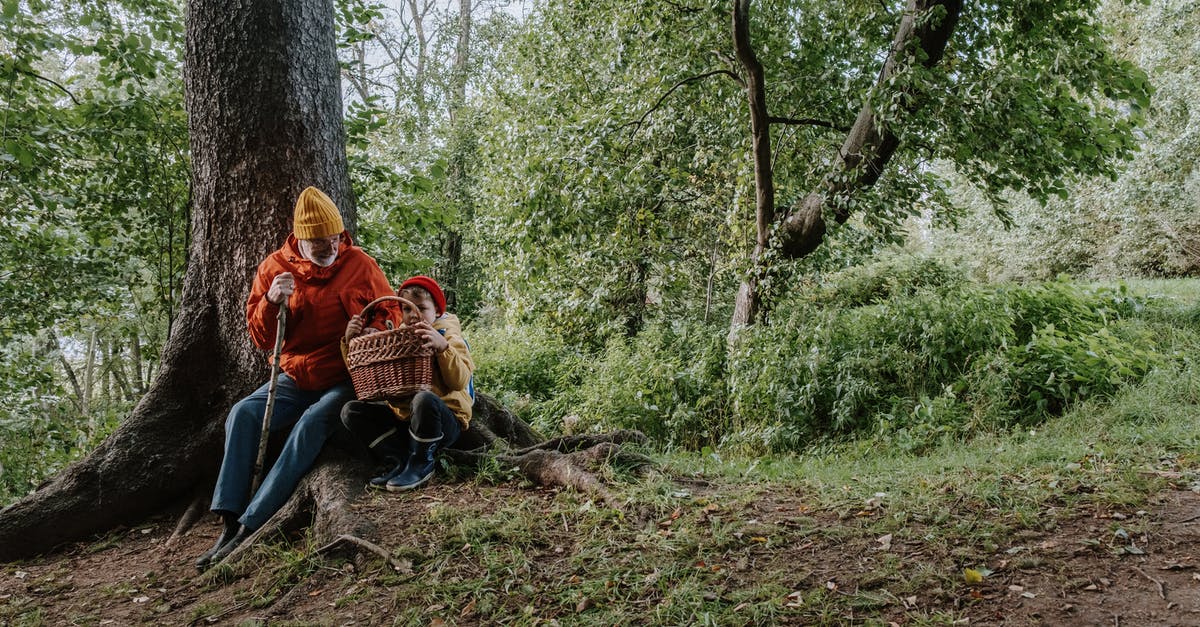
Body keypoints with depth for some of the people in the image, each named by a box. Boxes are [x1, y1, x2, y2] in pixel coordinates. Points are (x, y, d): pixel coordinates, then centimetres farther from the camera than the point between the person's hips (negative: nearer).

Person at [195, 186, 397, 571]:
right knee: (243, 413, -20)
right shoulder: (275, 267, 1)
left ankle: (250, 525, -30)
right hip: (296, 379, 4)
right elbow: (261, 339, 2)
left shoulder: (360, 265, -5)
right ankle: (229, 522, -22)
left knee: (313, 421, -30)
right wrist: (271, 303, -19)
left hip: (346, 380, -3)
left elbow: (391, 317, 2)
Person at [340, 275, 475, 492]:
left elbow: (460, 381, -16)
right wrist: (351, 342, -2)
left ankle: (421, 463, -14)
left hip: (444, 421, -5)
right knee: (351, 411, -8)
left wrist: (442, 347, -30)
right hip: (401, 417, 6)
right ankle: (401, 460, -13)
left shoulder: (447, 336, 1)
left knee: (424, 398, -38)